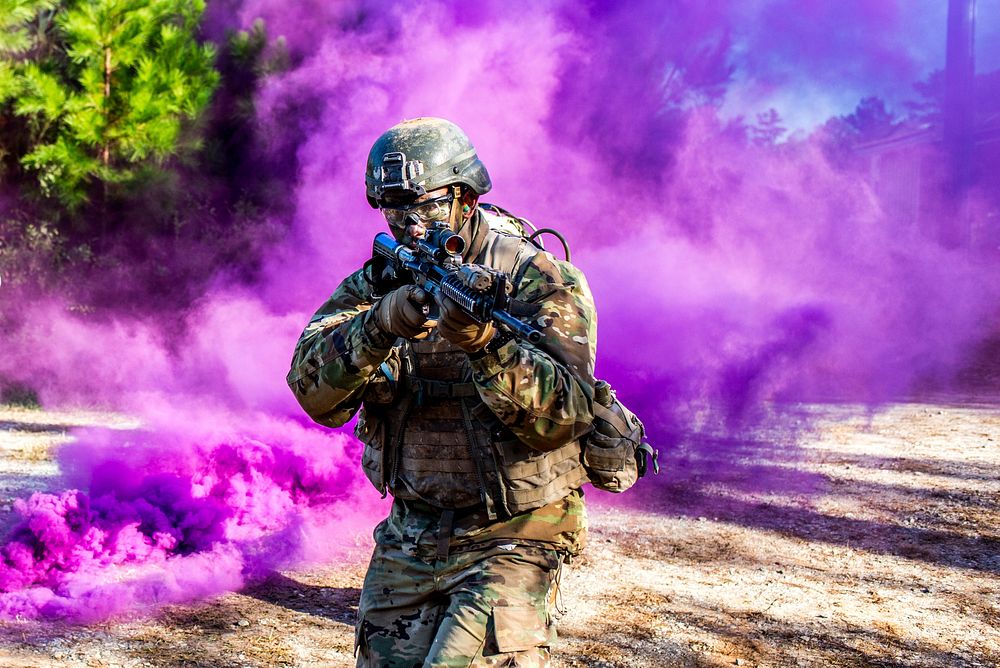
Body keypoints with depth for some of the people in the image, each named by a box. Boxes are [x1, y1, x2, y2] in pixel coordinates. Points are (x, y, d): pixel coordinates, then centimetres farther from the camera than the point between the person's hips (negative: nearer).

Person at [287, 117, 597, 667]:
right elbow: (316, 393, -14)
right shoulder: (374, 285, 2)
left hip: (508, 540, -5)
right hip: (407, 538, 5)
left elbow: (563, 417, -24)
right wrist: (379, 325, -32)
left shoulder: (541, 281, -11)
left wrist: (484, 342, -39)